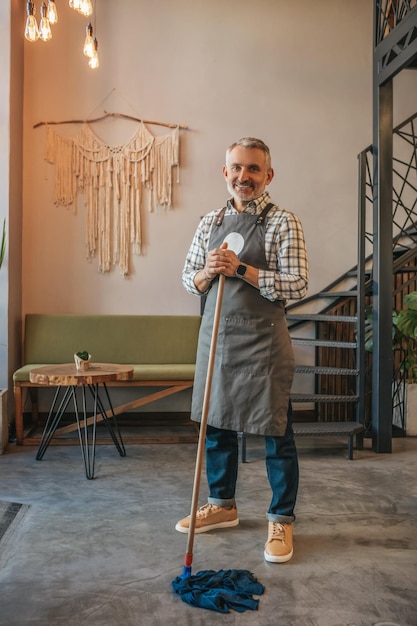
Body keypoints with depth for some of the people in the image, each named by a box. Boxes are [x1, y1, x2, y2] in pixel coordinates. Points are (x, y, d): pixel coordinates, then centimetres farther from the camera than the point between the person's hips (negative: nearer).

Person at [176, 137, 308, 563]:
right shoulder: (210, 223, 11)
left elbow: (297, 286, -12)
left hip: (262, 340, -5)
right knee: (216, 424, 15)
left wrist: (242, 269, -19)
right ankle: (222, 505, 34)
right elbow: (188, 280, 12)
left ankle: (281, 520, 19)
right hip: (215, 336, 6)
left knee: (276, 433, 3)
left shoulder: (283, 223, -5)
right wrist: (208, 272, -10)